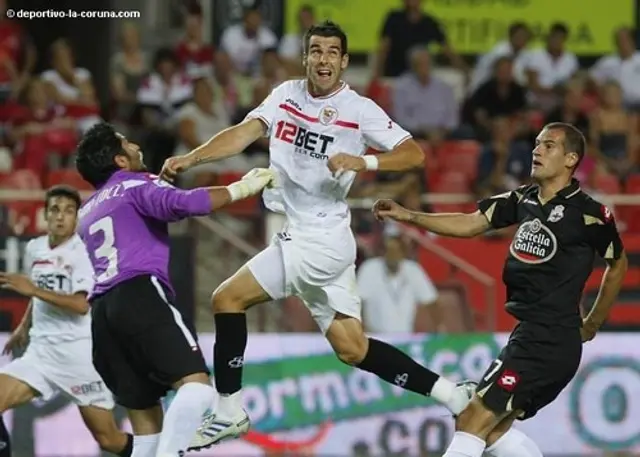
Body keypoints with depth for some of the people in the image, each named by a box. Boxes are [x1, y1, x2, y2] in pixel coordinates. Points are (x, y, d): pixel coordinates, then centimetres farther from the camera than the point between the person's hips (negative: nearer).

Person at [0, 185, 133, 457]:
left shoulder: (83, 252, -10)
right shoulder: (34, 249, 10)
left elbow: (81, 305, -22)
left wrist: (34, 290, -25)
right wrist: (24, 328, 27)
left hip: (79, 352, -5)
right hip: (41, 350, 5)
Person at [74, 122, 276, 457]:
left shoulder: (86, 212, 30)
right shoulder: (135, 185, 8)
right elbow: (182, 203, -11)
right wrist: (242, 188, -4)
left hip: (101, 312, 8)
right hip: (140, 295, -8)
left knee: (145, 424, 8)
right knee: (196, 384, -20)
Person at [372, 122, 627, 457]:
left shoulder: (589, 214, -8)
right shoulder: (523, 199, 10)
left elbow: (618, 265, 6)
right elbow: (470, 224, 4)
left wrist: (592, 325, 14)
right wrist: (408, 216, -9)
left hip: (551, 341, -8)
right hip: (529, 335, 8)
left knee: (473, 423, -12)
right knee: (493, 430, 12)